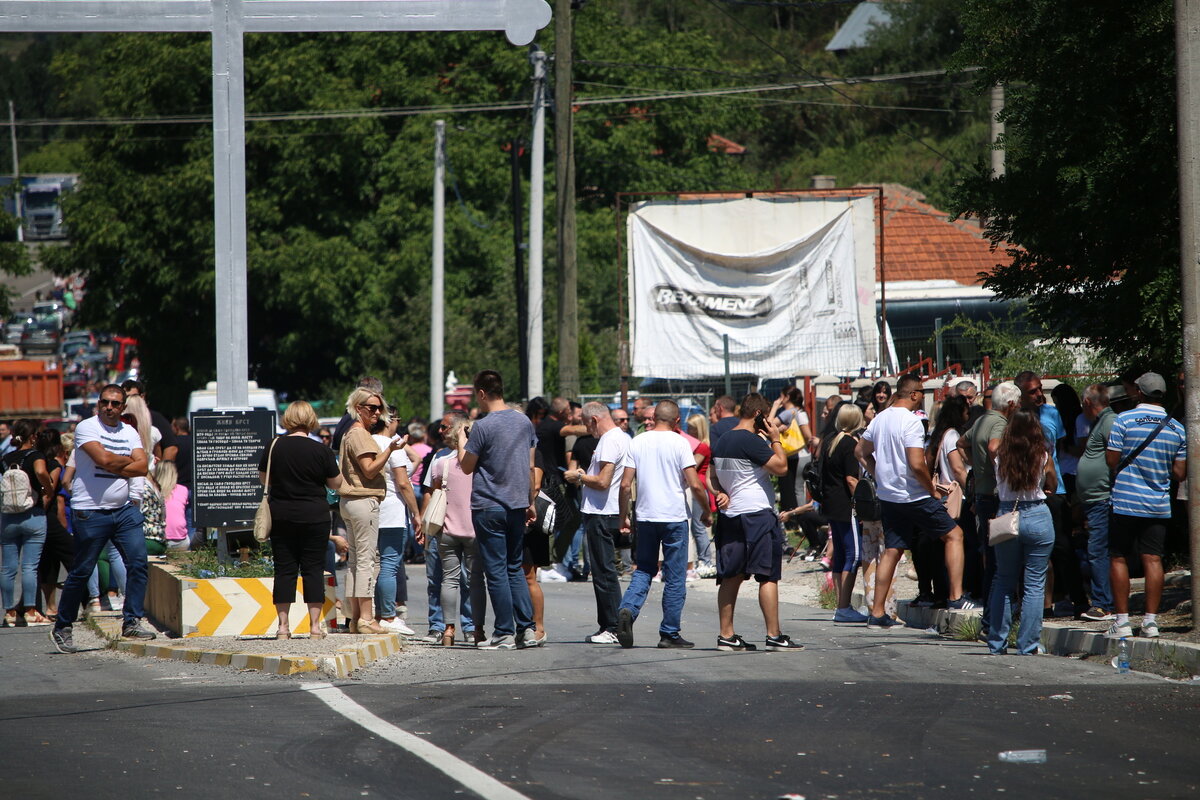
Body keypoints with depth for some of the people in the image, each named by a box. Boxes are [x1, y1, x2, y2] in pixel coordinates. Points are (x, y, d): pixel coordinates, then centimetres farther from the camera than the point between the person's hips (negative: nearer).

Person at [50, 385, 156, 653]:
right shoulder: (87, 428, -5)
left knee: (138, 563, -5)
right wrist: (128, 461, -3)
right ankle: (61, 628, 12)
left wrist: (112, 466, -14)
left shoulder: (129, 432, 11)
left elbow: (141, 468, -1)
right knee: (81, 572, 0)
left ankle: (132, 622, 2)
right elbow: (103, 458, -21)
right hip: (90, 512, -5)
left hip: (124, 510, 5)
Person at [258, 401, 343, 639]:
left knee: (284, 569, 5)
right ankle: (314, 626, 0)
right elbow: (336, 484, 0)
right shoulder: (321, 451, -8)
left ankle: (283, 625, 4)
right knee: (313, 569, 3)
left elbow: (263, 479, 9)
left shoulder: (274, 447, -3)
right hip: (314, 516, -2)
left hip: (281, 515, 2)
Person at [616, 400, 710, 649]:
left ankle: (627, 610, -13)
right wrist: (706, 510, 6)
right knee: (675, 578, 5)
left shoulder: (637, 442, 4)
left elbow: (625, 485, 2)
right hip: (675, 516, -3)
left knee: (643, 571, 13)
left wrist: (624, 517, 13)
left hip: (645, 517, 3)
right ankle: (669, 633, 6)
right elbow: (695, 485, -10)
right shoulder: (678, 443, -5)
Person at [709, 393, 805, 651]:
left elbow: (712, 478, 23)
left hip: (730, 514, 8)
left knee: (731, 576, 8)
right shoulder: (751, 441, -14)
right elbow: (781, 467, -15)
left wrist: (722, 494, 10)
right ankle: (774, 635, -8)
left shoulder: (722, 441, 13)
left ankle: (726, 635, 7)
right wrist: (775, 439, -5)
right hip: (757, 513, -8)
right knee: (768, 576, -6)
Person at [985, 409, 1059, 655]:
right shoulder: (1043, 457, -6)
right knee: (1034, 585, 4)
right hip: (1037, 517, -2)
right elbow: (1052, 486, 8)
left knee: (1003, 582, 13)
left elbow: (998, 489, 9)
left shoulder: (1001, 457, -2)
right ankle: (1027, 645, 1)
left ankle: (997, 643, 12)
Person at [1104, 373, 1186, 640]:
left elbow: (1112, 460, -8)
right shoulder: (1177, 428, 4)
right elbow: (1180, 473, 5)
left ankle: (1122, 621, 2)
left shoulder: (1124, 420, -7)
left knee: (1119, 559, 4)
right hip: (1159, 506, 3)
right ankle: (1151, 620, 1)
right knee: (1153, 560, 4)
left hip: (1125, 502, -3)